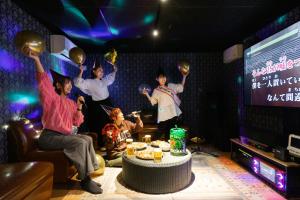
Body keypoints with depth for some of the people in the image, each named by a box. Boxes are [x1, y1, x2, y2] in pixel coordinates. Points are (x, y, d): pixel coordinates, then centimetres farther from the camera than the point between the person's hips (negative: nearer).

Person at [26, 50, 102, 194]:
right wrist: (36, 59, -33)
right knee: (80, 143, -26)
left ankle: (86, 176, -3)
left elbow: (77, 122, 9)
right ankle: (85, 180, -18)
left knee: (87, 139, -4)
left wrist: (79, 107, -4)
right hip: (49, 137, -8)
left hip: (64, 135, 8)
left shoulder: (70, 102, 13)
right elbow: (43, 79, -22)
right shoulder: (52, 98, -5)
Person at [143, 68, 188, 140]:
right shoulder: (156, 91, 4)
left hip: (173, 114, 3)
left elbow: (181, 86, 15)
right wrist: (147, 94, -9)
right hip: (163, 116, -2)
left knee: (170, 134, 12)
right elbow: (152, 101, 3)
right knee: (160, 134, -2)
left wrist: (184, 76, 7)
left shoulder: (171, 86, 9)